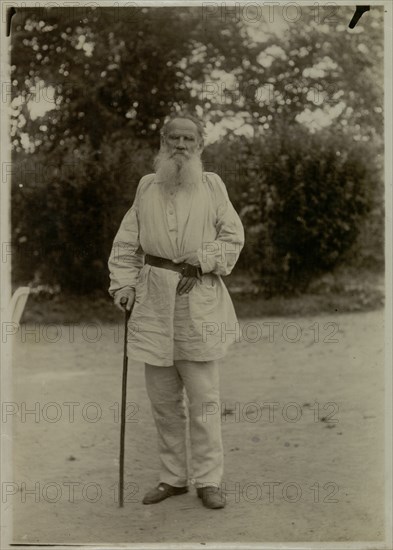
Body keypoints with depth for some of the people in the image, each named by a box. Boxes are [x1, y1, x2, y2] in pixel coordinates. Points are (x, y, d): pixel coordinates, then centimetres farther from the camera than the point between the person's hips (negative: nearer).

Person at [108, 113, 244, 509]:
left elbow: (233, 238, 4)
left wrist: (202, 264, -9)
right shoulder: (147, 187, 10)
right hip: (155, 302, 2)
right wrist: (123, 284, 0)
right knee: (163, 398, 9)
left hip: (200, 301, -2)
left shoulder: (212, 186, 4)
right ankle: (172, 477, 22)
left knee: (203, 398, 0)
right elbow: (126, 243, 11)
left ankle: (208, 480, 11)